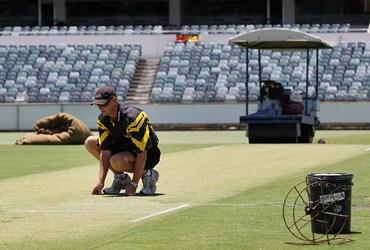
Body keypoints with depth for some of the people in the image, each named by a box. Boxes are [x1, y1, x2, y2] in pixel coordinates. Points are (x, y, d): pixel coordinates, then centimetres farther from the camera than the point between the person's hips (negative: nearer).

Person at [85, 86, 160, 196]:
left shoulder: (133, 117, -30)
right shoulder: (103, 119, -8)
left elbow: (142, 153, -30)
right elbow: (105, 151, -11)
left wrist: (134, 183, -30)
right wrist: (101, 181, -21)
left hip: (148, 155, -8)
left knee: (116, 161, -36)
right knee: (90, 142, -2)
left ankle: (147, 174, -8)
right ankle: (120, 177, 4)